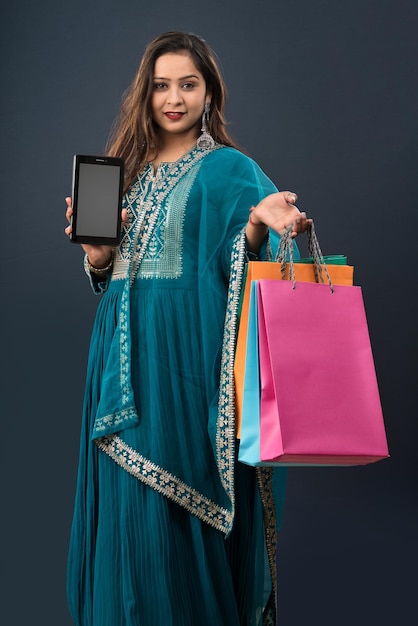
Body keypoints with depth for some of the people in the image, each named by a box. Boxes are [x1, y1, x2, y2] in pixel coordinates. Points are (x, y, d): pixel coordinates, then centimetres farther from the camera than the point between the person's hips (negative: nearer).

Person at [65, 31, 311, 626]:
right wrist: (95, 250, -4)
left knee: (183, 491, -3)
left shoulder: (229, 169, 0)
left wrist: (258, 223, -30)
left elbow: (236, 265, -11)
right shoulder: (129, 169, 15)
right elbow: (103, 273, 17)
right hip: (127, 347, 5)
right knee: (126, 496, 10)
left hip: (190, 350, -5)